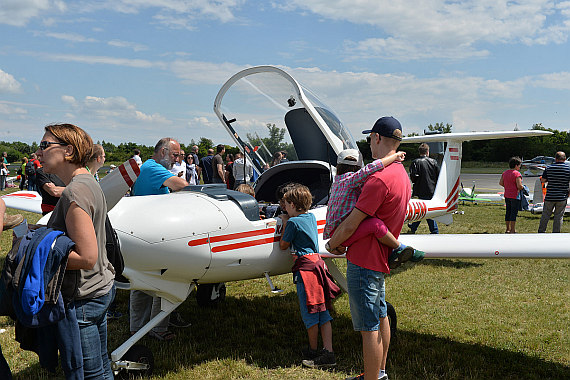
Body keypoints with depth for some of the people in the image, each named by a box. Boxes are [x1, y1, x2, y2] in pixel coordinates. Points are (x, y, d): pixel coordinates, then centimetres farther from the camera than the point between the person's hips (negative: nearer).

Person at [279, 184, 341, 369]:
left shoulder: (293, 222, -9)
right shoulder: (312, 217, 13)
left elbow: (283, 245, 1)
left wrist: (285, 224, 10)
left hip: (305, 266, -8)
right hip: (318, 262, 8)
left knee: (309, 312, 3)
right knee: (322, 311, 6)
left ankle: (313, 350, 14)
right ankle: (328, 352, 5)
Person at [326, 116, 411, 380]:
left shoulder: (379, 179, -25)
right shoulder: (402, 175, 8)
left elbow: (351, 224, -21)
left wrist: (332, 243, -4)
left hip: (364, 260, -11)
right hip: (380, 258, 11)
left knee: (369, 327, -1)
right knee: (380, 316, 21)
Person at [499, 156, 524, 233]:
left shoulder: (505, 172, 8)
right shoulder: (517, 174, -15)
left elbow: (500, 183, 10)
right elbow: (519, 186, -21)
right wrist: (522, 188, -1)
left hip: (507, 195, 7)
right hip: (515, 196, -7)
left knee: (508, 212, 12)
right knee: (514, 213, -3)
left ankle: (508, 229, 19)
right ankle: (512, 230, -1)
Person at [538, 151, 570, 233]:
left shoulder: (549, 168, -2)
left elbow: (543, 180, 0)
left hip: (550, 196, 1)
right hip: (562, 197, -1)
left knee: (545, 214, 12)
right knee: (559, 216, 6)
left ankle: (541, 231, 19)